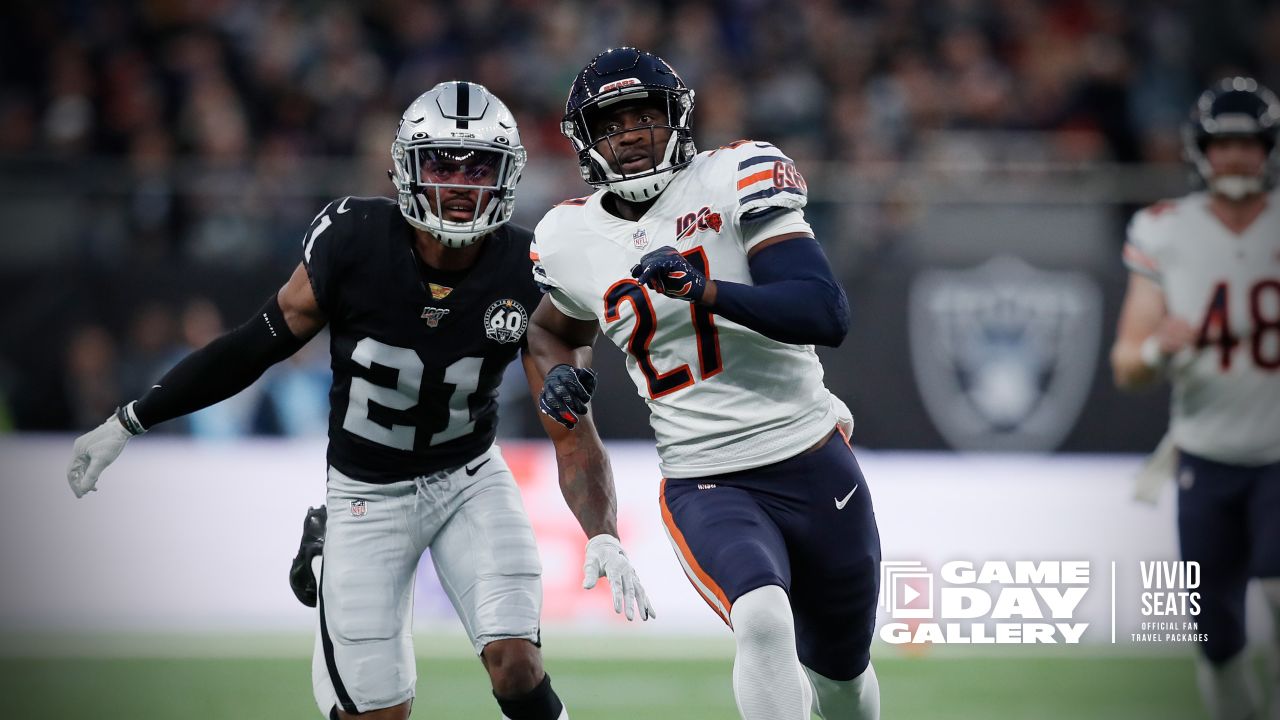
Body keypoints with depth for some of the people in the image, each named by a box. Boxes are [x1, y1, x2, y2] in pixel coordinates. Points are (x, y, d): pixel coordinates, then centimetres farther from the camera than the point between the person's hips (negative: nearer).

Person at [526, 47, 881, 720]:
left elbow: (827, 316, -19)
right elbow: (550, 329, 25)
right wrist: (561, 376, 1)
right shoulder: (572, 241, 1)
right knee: (763, 621, -32)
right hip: (706, 488, 0)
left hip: (814, 465, 0)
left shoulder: (733, 180, -9)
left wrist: (703, 290, -31)